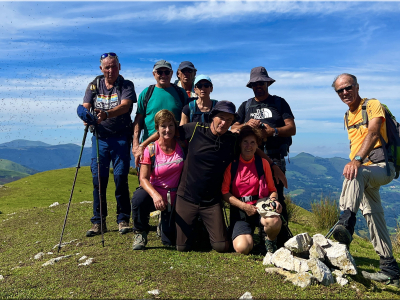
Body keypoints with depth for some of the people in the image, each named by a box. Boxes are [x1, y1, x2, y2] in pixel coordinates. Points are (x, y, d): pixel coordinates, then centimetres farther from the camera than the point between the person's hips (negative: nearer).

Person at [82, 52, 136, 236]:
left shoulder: (126, 85, 1)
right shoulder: (94, 86, 12)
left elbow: (125, 106, -16)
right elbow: (85, 107, 2)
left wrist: (106, 114, -34)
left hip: (121, 137, -3)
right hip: (100, 136, 3)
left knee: (120, 177, -5)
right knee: (98, 178, 1)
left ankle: (123, 219, 10)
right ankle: (98, 222, 13)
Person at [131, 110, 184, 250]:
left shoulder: (182, 146, -6)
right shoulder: (151, 150, -11)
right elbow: (143, 178, -16)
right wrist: (155, 194, -34)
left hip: (175, 198, 2)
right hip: (154, 192, -1)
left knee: (170, 241, -1)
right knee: (139, 198, -37)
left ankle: (165, 223, 36)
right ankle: (140, 234, -8)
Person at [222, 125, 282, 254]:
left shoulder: (263, 163, 5)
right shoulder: (231, 164, -1)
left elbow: (272, 189, 10)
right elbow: (224, 192, -3)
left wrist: (273, 200, -13)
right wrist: (244, 206, -14)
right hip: (239, 210, -1)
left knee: (275, 221, -35)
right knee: (242, 248, -25)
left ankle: (270, 241, 2)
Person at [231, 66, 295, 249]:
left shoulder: (279, 103, 15)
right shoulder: (245, 106, 21)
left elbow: (292, 129, 6)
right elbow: (233, 129, 12)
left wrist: (274, 131, -12)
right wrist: (247, 125, -8)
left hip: (275, 159, -2)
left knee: (276, 197, -10)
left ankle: (282, 240, -2)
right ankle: (261, 239, 10)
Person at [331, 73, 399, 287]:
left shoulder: (373, 105, -7)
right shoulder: (348, 117, 16)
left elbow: (373, 133, -25)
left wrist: (357, 160, -40)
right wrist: (354, 162, 14)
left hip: (382, 166, -8)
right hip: (364, 173, 8)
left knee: (357, 174, -39)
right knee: (373, 216, 7)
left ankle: (346, 221, -51)